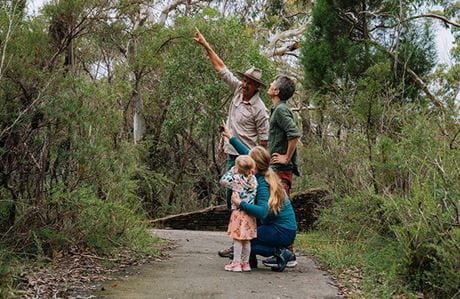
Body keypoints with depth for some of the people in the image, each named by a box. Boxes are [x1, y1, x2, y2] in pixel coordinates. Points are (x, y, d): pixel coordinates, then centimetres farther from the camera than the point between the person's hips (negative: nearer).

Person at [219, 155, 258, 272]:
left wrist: (231, 171, 4)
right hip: (250, 213, 5)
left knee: (237, 239, 0)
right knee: (247, 240, 12)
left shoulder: (236, 179, -13)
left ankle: (236, 263, 4)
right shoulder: (254, 180, 2)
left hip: (239, 213, -5)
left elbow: (222, 181, -3)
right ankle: (245, 263, 18)